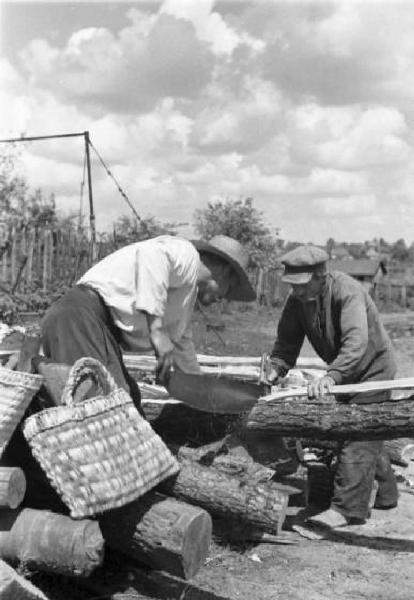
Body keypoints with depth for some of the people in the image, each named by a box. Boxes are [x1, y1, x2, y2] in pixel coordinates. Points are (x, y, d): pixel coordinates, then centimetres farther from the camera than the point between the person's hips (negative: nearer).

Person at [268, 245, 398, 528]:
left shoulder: (348, 291, -34)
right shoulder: (297, 299, -13)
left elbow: (356, 341, -47)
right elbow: (287, 340, -9)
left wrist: (332, 376, -59)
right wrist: (276, 369, -27)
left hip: (373, 367, -8)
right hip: (346, 370, 8)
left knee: (357, 434, -14)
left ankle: (349, 508, -9)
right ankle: (387, 493, 37)